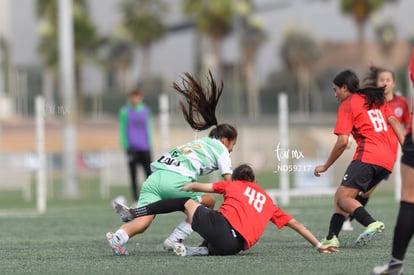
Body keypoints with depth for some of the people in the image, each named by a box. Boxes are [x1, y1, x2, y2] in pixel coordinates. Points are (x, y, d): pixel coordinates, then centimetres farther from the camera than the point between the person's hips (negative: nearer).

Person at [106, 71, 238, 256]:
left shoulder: (197, 143, 36)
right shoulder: (220, 148, 16)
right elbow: (229, 181, 10)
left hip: (154, 177, 6)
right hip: (176, 179, -6)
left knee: (143, 221, -5)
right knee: (209, 202, 16)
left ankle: (119, 237, -36)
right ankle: (175, 240, 6)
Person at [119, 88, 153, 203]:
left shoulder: (145, 110, 10)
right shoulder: (125, 112, 0)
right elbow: (123, 130, 1)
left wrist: (149, 144, 11)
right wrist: (126, 146, -5)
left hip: (144, 148, 3)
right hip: (132, 149, -3)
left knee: (149, 173, -4)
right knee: (133, 176, 0)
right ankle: (135, 200, 2)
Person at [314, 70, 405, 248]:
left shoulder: (347, 105, 4)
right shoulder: (376, 100, 26)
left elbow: (342, 141, -4)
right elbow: (394, 122, 14)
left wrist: (325, 166, 5)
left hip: (368, 156, -8)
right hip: (388, 160, 8)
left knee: (343, 197, -13)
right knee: (341, 195, 12)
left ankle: (371, 223, -37)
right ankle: (332, 238, 0)